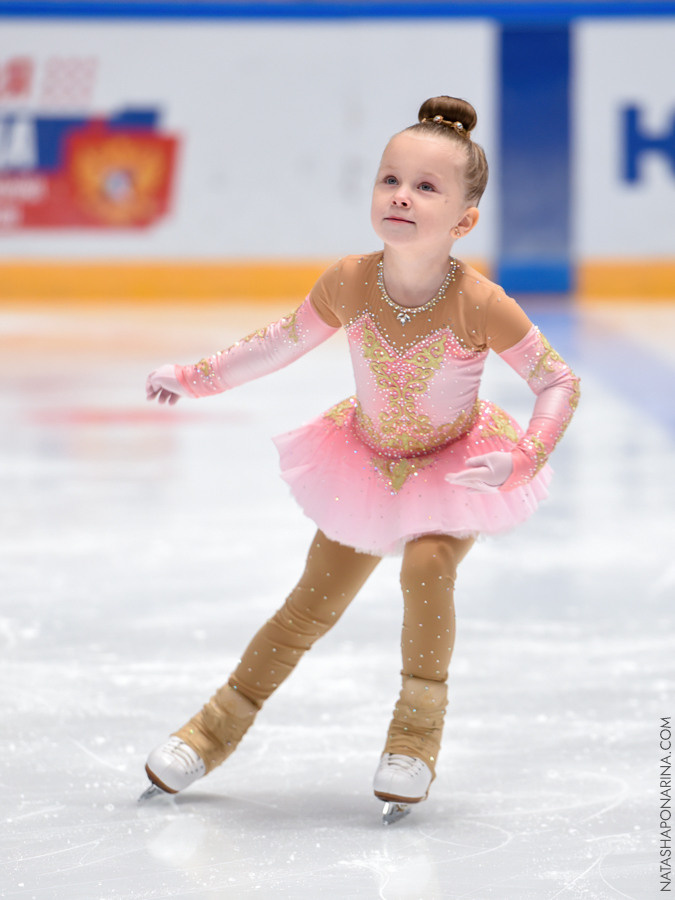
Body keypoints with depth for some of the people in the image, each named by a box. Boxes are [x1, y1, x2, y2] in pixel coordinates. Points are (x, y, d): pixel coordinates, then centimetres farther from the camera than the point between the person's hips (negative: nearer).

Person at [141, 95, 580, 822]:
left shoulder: (479, 305, -32)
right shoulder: (349, 283, -24)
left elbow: (559, 383, -21)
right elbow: (285, 341, -4)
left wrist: (521, 460, -35)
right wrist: (193, 378, -4)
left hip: (455, 464, -3)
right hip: (368, 459, 3)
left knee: (427, 565, -28)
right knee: (312, 605, 9)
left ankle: (417, 731, -6)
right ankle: (218, 727, 29)